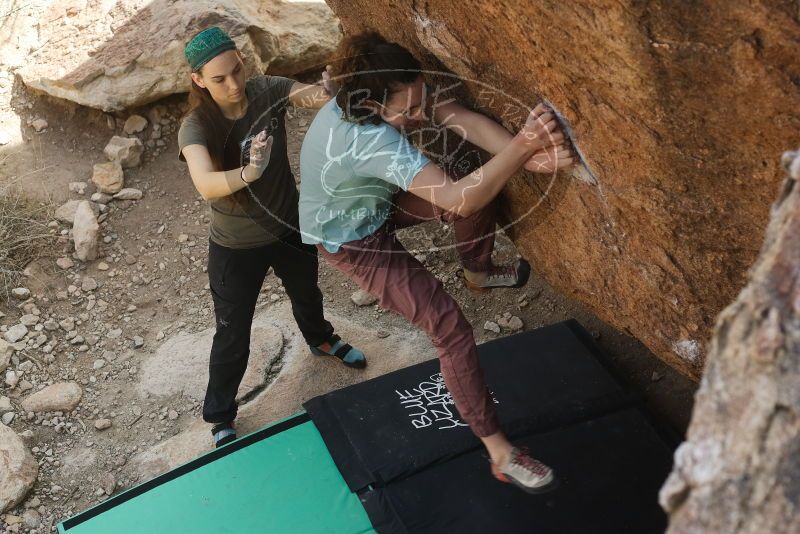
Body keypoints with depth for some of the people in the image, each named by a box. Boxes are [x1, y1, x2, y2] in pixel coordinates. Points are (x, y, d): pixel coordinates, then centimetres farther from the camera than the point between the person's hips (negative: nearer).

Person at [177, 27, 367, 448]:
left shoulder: (267, 91, -18)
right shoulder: (196, 127, -28)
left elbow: (313, 94, -32)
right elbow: (206, 185, -45)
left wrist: (320, 95, -54)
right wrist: (250, 172, -63)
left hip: (290, 225, 4)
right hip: (236, 247, -4)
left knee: (306, 294, 31)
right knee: (233, 333, 10)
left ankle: (321, 340, 65)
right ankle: (219, 417, 34)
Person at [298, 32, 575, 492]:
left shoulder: (399, 93, -20)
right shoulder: (370, 140, -44)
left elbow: (462, 118, -31)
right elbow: (459, 200, -51)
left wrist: (526, 154, -46)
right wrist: (524, 144, -56)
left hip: (377, 204, 8)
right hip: (351, 241, -8)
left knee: (480, 184, -6)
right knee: (451, 327, -14)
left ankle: (478, 274, 23)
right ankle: (500, 452, -5)